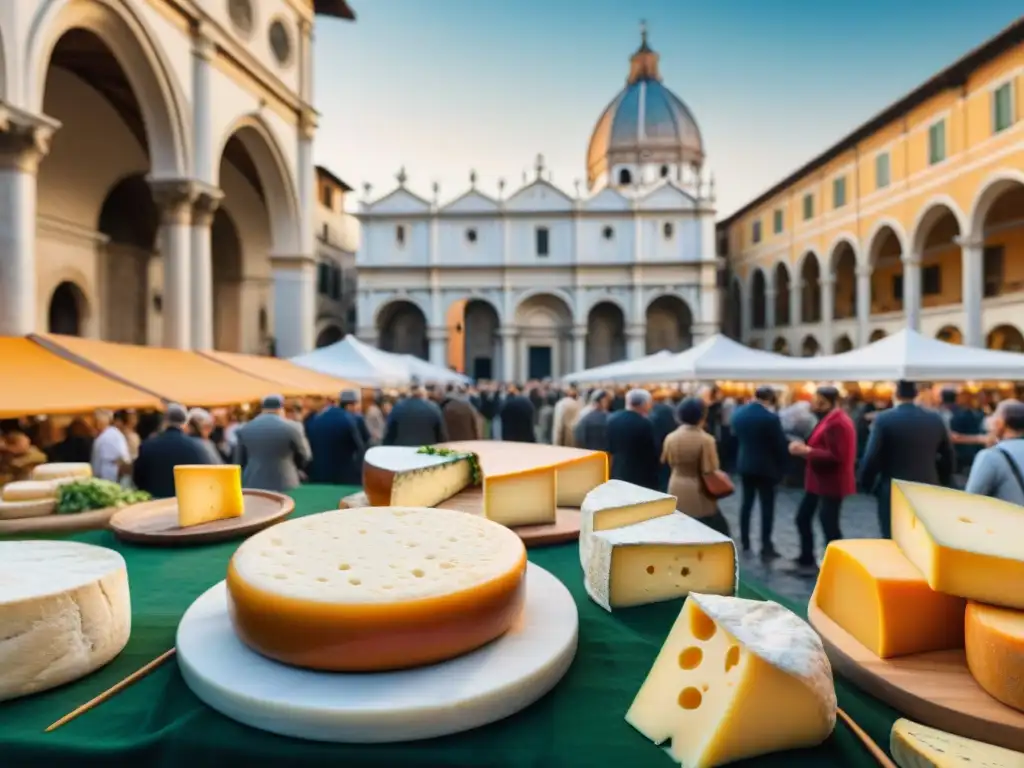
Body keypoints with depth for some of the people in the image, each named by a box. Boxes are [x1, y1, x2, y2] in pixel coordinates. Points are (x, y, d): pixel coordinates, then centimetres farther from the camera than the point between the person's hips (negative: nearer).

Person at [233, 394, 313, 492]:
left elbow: (239, 463, 12)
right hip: (284, 486, -3)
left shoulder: (244, 429, 5)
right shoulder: (292, 428, -6)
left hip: (253, 486, 3)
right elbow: (305, 457, 5)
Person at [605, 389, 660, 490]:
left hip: (617, 473, 6)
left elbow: (610, 447, 8)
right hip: (642, 476, -6)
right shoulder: (645, 423, -19)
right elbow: (653, 452, -11)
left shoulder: (612, 419, 0)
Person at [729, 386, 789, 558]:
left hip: (744, 464, 5)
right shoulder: (771, 417, -18)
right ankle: (766, 547, 3)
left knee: (746, 502, 16)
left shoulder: (737, 413, -1)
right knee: (767, 506, 2)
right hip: (766, 466, -5)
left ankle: (744, 542, 22)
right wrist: (782, 467, 0)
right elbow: (781, 444, -12)